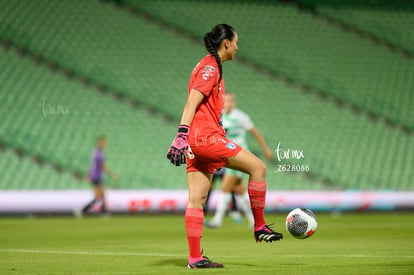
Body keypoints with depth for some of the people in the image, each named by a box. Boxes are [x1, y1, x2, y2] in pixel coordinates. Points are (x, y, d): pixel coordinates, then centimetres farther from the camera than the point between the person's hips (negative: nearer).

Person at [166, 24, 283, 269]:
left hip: (199, 140, 10)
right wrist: (182, 136, -25)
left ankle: (195, 257, 3)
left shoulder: (210, 67, 22)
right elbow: (191, 103, -18)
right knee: (258, 167, -7)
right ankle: (260, 227, 0)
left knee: (196, 200, 5)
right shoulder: (210, 67, -9)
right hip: (206, 137, -10)